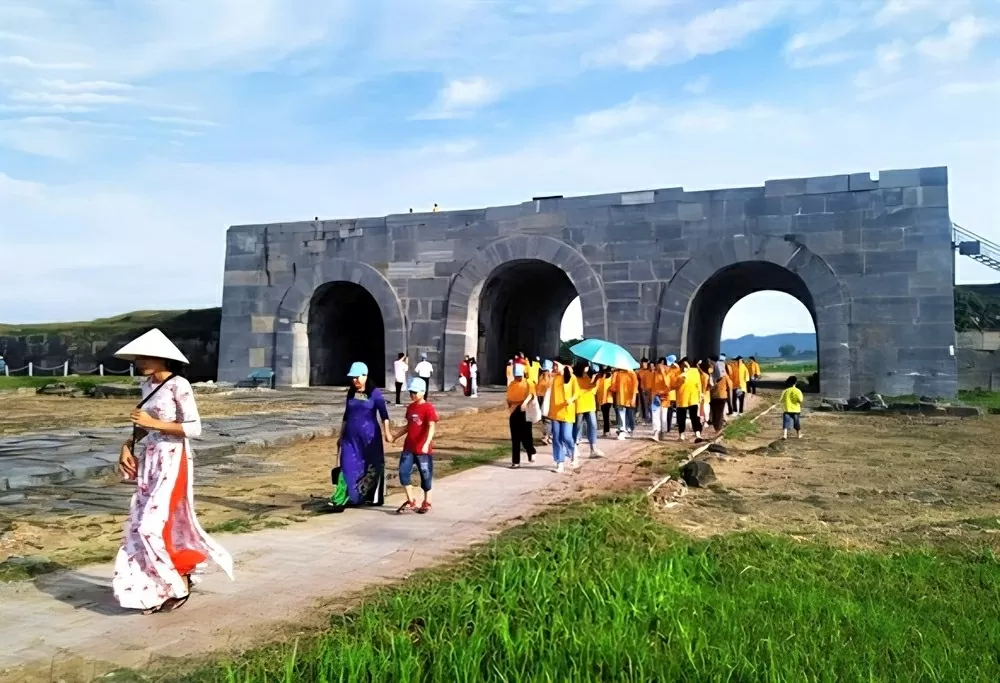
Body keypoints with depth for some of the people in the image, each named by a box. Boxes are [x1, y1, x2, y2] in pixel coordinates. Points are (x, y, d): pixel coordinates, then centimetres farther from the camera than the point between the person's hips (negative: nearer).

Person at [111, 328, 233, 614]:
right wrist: (128, 445, 1)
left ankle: (180, 583, 10)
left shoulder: (178, 385, -15)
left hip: (173, 462, -8)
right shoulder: (148, 385, 9)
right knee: (141, 525, 8)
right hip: (150, 462, 8)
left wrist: (153, 423, -19)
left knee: (154, 525, -9)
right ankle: (159, 589, 19)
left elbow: (194, 429, -18)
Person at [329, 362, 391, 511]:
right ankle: (339, 501, -10)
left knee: (371, 467, 9)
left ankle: (372, 497, 26)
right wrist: (341, 435, 17)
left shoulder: (374, 393, -6)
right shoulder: (351, 393, 9)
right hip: (351, 437, 3)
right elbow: (346, 415, 16)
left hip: (370, 436, -3)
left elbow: (383, 413, -9)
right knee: (347, 467, -5)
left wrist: (386, 432, -18)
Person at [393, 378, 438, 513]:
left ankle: (427, 503, 23)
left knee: (426, 476, 7)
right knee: (403, 473, 0)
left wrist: (427, 443, -36)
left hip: (423, 449, -6)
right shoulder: (410, 407, 10)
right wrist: (395, 436, 19)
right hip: (408, 448, 6)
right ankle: (411, 502, 13)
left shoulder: (428, 408, -13)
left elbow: (432, 427, -23)